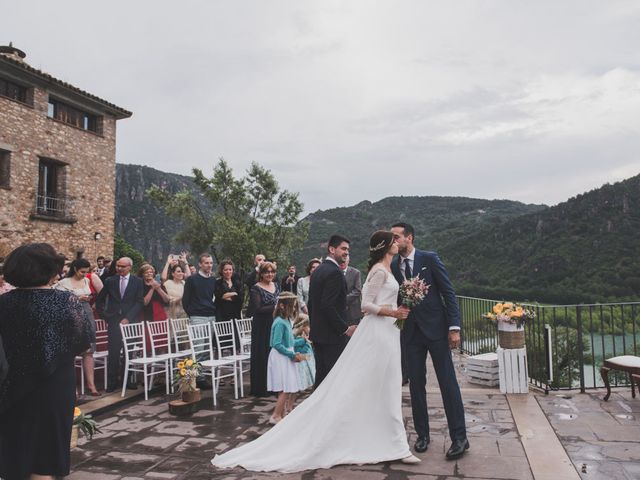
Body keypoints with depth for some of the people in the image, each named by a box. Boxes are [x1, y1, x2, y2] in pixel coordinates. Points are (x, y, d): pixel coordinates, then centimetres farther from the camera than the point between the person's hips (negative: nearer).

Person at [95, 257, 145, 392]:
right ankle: (112, 382, 7)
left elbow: (140, 302, -2)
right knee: (114, 352, -2)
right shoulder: (110, 281, 7)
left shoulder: (138, 281, 3)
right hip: (113, 320, 0)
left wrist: (128, 318, -10)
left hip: (131, 320, 0)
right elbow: (99, 300, 16)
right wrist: (104, 316, 8)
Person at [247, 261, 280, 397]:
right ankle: (260, 388, 10)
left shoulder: (276, 286, 12)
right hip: (262, 327, -6)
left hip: (276, 325, 6)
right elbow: (257, 309, -17)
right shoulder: (256, 289, -9)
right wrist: (275, 307, -20)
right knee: (262, 356, 1)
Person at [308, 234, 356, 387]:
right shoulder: (334, 272, -17)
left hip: (317, 333, 9)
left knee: (321, 374, 15)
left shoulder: (318, 270, 13)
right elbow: (328, 306, -24)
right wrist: (345, 328, -18)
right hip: (332, 335, -9)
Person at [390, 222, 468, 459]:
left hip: (436, 328, -3)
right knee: (416, 384, 8)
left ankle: (459, 437, 8)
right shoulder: (393, 267, 6)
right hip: (411, 332, 4)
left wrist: (454, 326, -11)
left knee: (448, 382, 0)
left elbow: (448, 292, -5)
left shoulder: (429, 259, -4)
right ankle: (423, 434, 21)